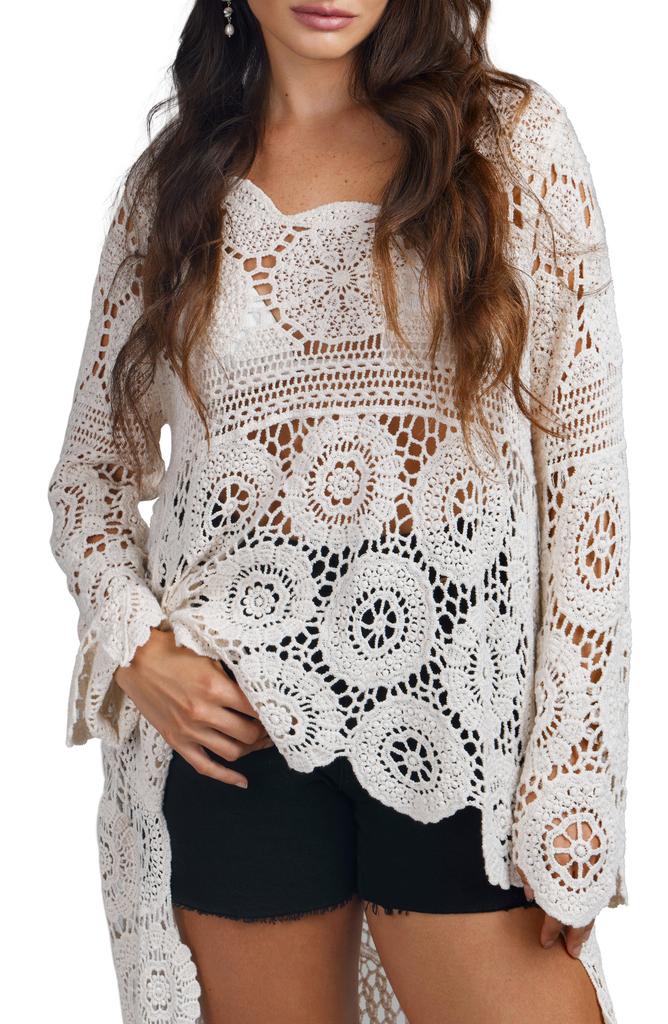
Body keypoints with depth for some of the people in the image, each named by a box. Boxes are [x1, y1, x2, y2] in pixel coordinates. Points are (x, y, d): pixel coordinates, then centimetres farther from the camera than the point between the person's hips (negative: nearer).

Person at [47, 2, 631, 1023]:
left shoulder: (514, 139, 2)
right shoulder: (171, 181, 8)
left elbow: (581, 466, -2)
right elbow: (93, 469, 15)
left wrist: (571, 790, -7)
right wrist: (133, 645, -4)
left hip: (461, 719, -1)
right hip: (228, 725, 2)